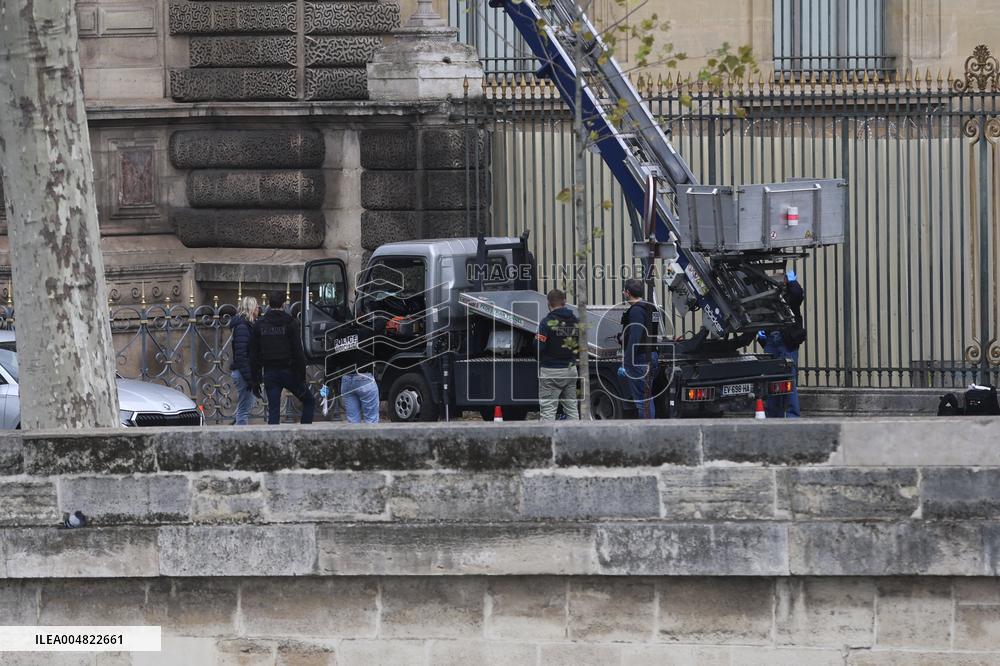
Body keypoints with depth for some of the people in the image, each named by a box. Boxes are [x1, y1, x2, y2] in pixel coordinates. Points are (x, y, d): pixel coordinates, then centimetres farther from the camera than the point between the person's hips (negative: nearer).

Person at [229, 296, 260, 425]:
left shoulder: (247, 325, 17)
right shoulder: (242, 326, -13)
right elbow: (241, 355, -20)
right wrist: (249, 378, -22)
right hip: (244, 372, -10)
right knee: (244, 411, -7)